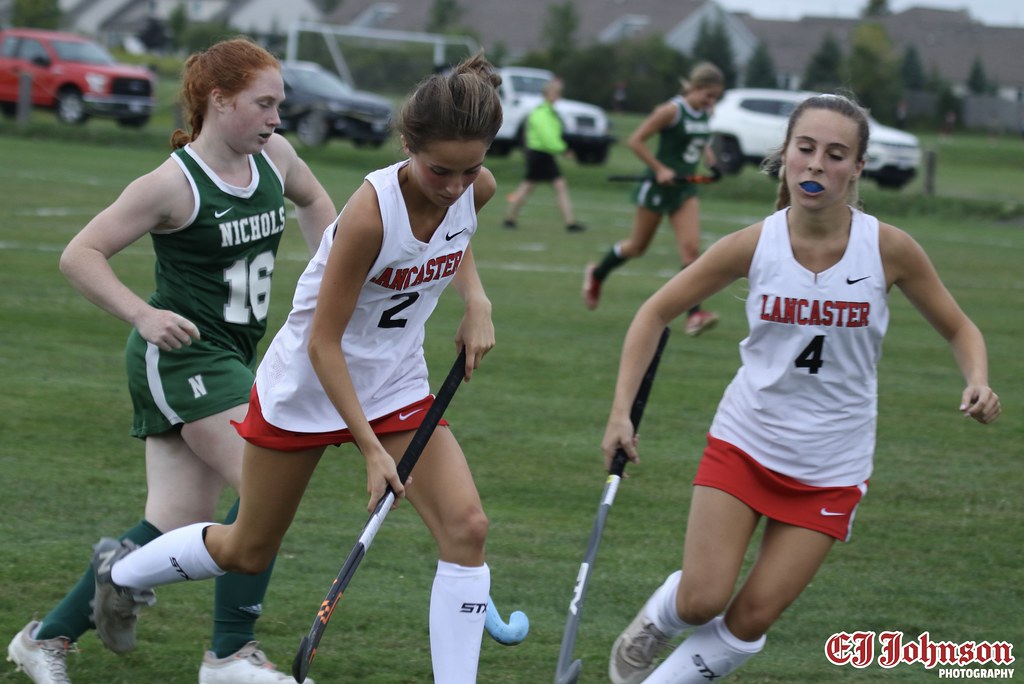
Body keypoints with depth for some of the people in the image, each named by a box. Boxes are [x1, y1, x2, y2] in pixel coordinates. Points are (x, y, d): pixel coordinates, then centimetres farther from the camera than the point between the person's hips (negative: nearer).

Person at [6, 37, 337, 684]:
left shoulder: (273, 156, 4)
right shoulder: (175, 183, -16)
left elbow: (313, 200, 27)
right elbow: (80, 254, -14)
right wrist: (143, 315, -25)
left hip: (229, 360, 8)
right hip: (181, 356, -8)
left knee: (176, 525, 6)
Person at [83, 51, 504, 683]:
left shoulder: (478, 189, -14)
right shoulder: (373, 209, -33)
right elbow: (324, 344, -26)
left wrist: (477, 301, -3)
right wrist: (370, 448, -26)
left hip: (397, 387, 5)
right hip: (308, 383, -5)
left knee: (466, 526, -15)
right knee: (249, 551, 14)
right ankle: (121, 571, 42)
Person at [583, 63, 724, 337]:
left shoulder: (705, 113, 3)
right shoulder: (672, 111, -18)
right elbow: (635, 140, -16)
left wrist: (708, 155, 6)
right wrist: (660, 169, -20)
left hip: (685, 187, 6)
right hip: (659, 186, -5)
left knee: (691, 248, -10)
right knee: (638, 246, 11)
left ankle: (694, 314, -15)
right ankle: (596, 274, 39)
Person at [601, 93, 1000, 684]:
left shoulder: (888, 249, -14)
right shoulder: (755, 245, -13)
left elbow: (959, 329, 0)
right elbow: (657, 312, -1)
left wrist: (979, 382, -21)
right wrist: (622, 410, -9)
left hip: (832, 471, 0)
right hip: (744, 443, 0)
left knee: (750, 621, -3)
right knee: (702, 602, -8)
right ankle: (655, 622, 28)